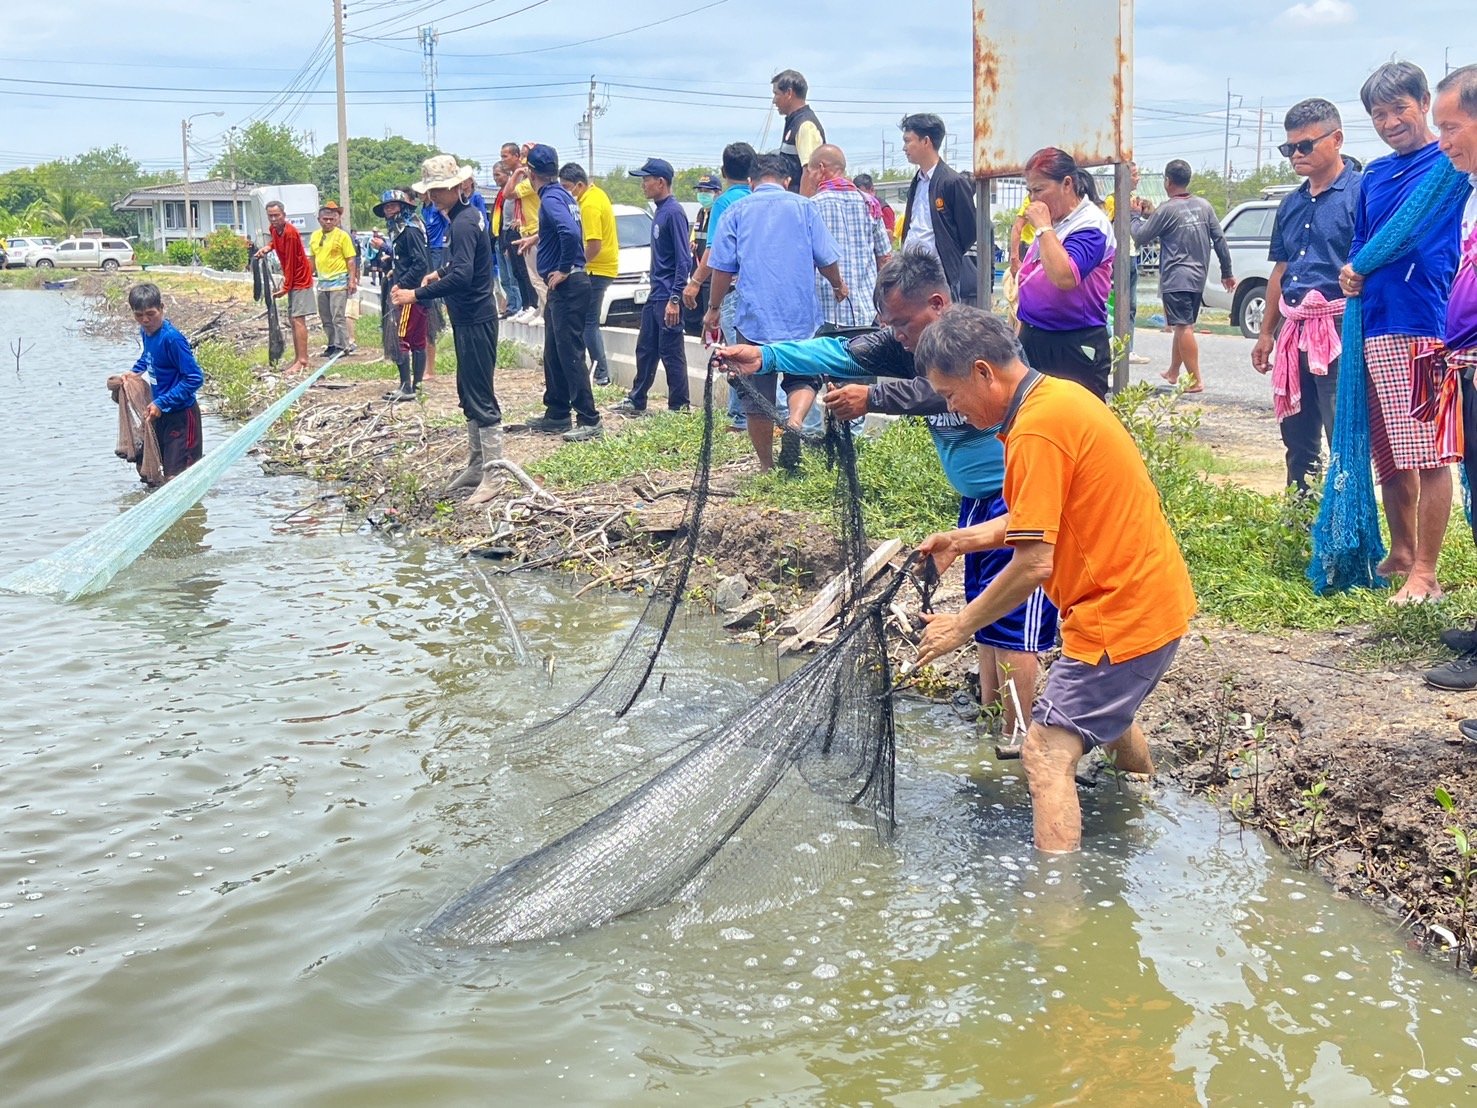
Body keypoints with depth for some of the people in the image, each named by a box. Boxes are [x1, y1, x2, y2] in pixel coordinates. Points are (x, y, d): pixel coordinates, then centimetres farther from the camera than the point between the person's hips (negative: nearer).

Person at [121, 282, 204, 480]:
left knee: (175, 477, -8)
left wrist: (161, 403, -23)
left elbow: (194, 378, -23)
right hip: (161, 412, 8)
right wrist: (134, 372, 9)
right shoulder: (145, 332, 2)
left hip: (180, 413, -8)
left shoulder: (172, 339, -23)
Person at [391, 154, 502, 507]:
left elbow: (461, 276, -30)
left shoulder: (463, 223, -19)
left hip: (475, 321, -11)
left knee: (481, 398, -8)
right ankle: (477, 464, 26)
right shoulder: (463, 217, 12)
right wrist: (439, 272, 17)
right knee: (469, 395, 17)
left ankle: (492, 475, -5)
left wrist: (416, 295, -29)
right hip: (469, 319, 11)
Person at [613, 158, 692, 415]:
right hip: (655, 295, 10)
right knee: (645, 349, 15)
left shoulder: (673, 212, -15)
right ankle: (636, 401, 25)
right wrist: (659, 292, 20)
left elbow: (683, 259, -20)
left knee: (671, 353, -4)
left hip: (668, 296, -10)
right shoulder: (660, 211, 14)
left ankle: (680, 408, 3)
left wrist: (675, 299, -23)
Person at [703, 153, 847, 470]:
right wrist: (838, 286, 22)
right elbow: (827, 259, 3)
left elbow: (723, 266, 0)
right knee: (802, 378, 15)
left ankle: (766, 467, 13)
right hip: (801, 317, 0)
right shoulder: (803, 207, 4)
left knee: (757, 395, 8)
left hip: (754, 318, 0)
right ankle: (795, 421, -16)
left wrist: (714, 308, 12)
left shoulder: (737, 212, 4)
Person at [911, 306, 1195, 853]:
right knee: (1108, 714, 32)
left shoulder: (1036, 430, -24)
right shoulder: (1058, 395, 7)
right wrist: (961, 540, 11)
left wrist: (960, 625, -13)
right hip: (1156, 595, 11)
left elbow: (1034, 564, -25)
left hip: (1121, 614, -11)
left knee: (1048, 755, -12)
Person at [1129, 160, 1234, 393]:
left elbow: (1140, 237, -5)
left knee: (1183, 328, -7)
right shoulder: (1204, 205, 7)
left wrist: (1135, 215, 13)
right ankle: (1173, 372, 29)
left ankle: (1196, 380, -11)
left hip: (1176, 279, -7)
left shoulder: (1167, 209, -12)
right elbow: (1219, 240, 8)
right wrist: (1226, 273, 15)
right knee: (1182, 326, 18)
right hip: (1198, 278, 7)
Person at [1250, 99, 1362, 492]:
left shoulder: (1360, 194, -6)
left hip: (1337, 331, -8)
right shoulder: (1291, 204, 17)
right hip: (1293, 333, 8)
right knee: (1297, 440, 15)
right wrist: (1266, 333, 21)